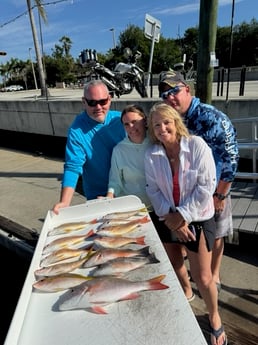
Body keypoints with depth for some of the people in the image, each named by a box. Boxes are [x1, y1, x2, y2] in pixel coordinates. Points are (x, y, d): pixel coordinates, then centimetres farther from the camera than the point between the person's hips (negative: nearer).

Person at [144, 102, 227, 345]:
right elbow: (153, 190, -4)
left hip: (197, 219, -2)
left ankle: (214, 316, 39)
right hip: (167, 221, 3)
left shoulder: (197, 145, -15)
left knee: (203, 277, 7)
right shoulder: (150, 155, -6)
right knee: (170, 270, 18)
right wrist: (171, 218, -13)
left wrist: (182, 216, -16)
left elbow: (206, 186, -16)